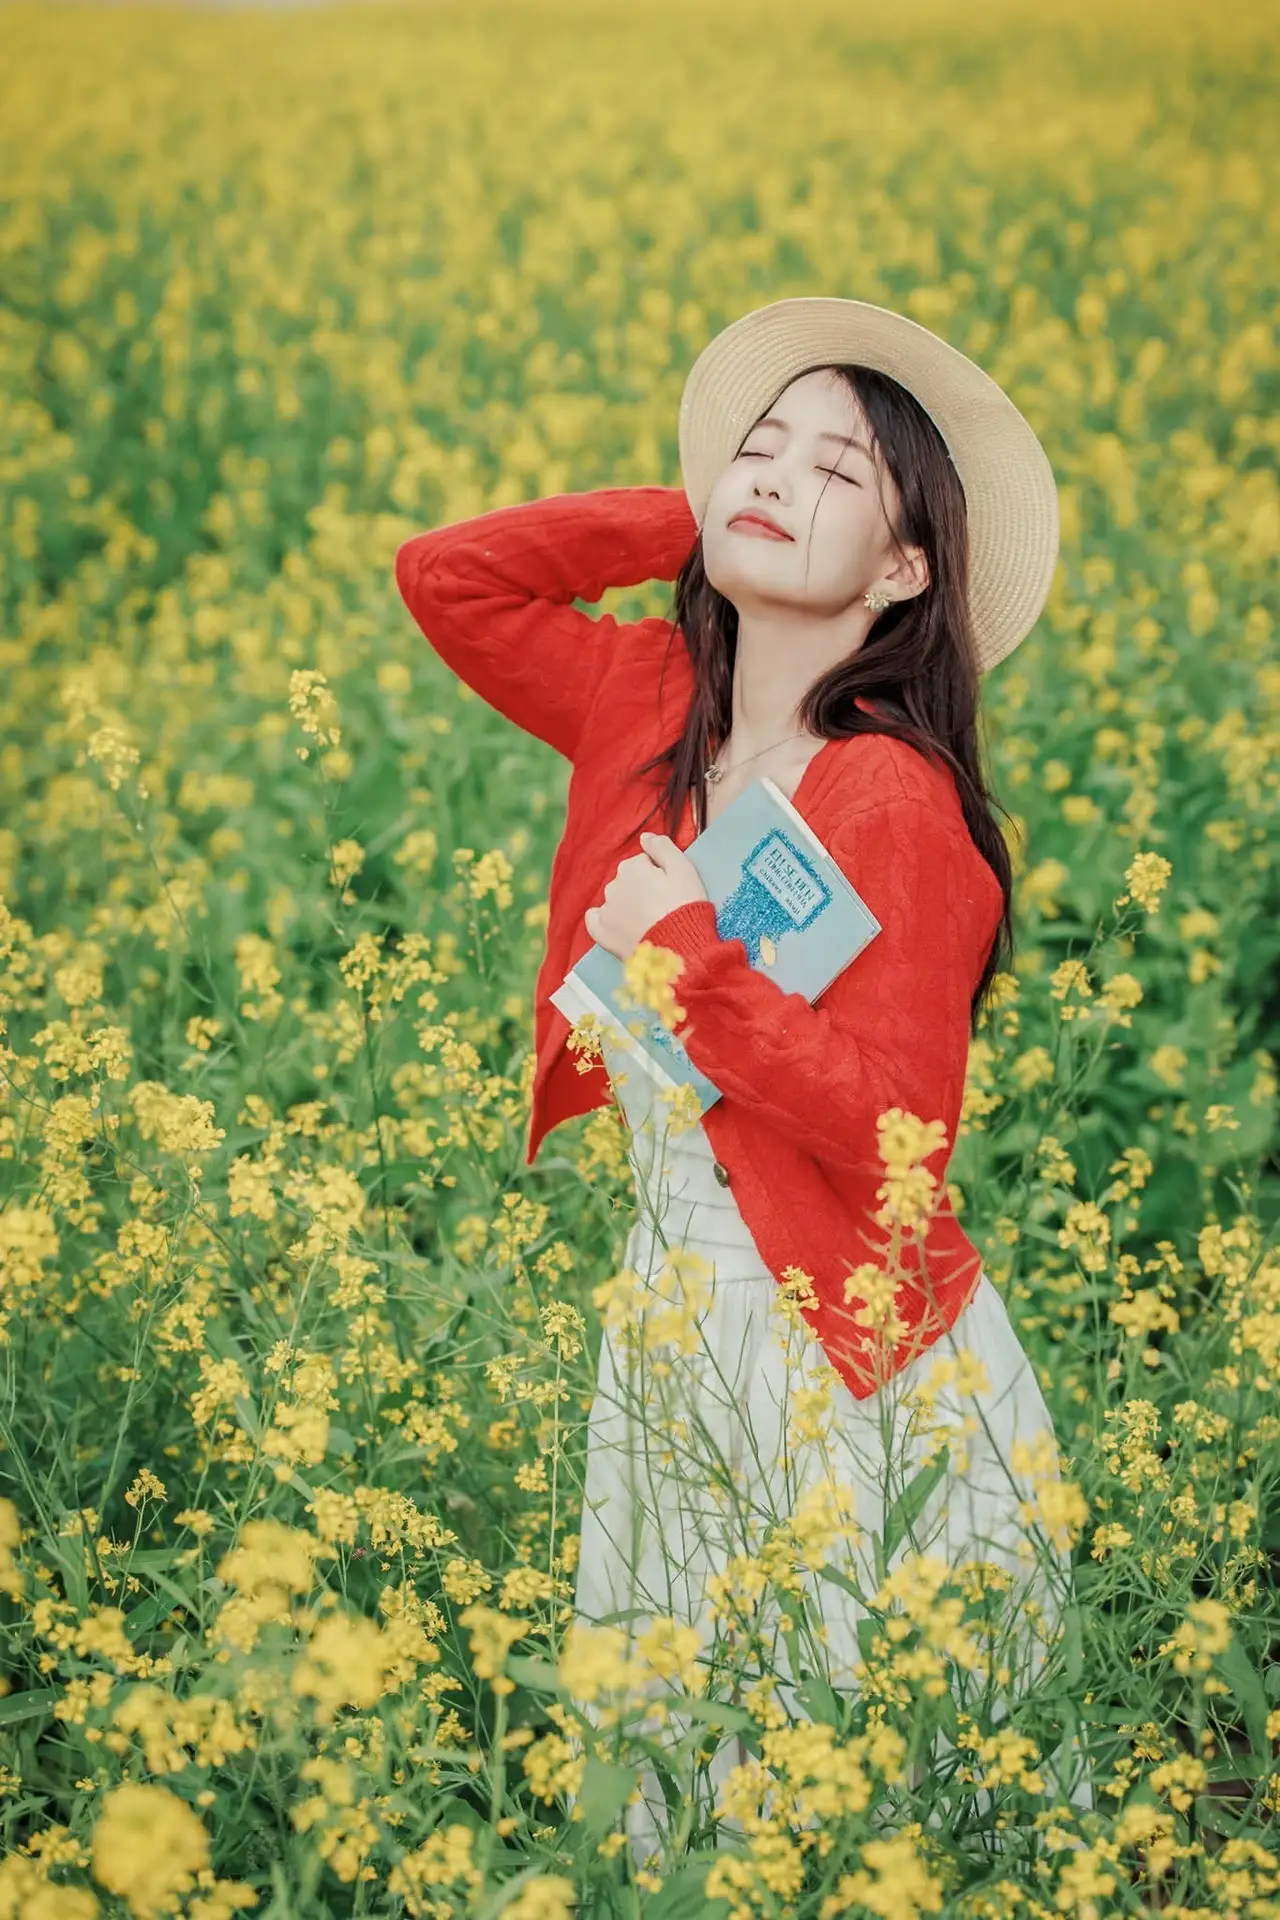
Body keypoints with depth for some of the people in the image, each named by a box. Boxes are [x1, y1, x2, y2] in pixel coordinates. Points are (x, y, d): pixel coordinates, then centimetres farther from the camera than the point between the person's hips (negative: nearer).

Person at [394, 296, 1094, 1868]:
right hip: (668, 1324, 7)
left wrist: (691, 958, -24)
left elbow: (896, 1143, -21)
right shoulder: (651, 705, -1)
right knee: (655, 1769, 20)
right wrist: (693, 521, -3)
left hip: (866, 1375, -6)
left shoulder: (896, 800, -19)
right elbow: (442, 573, 1)